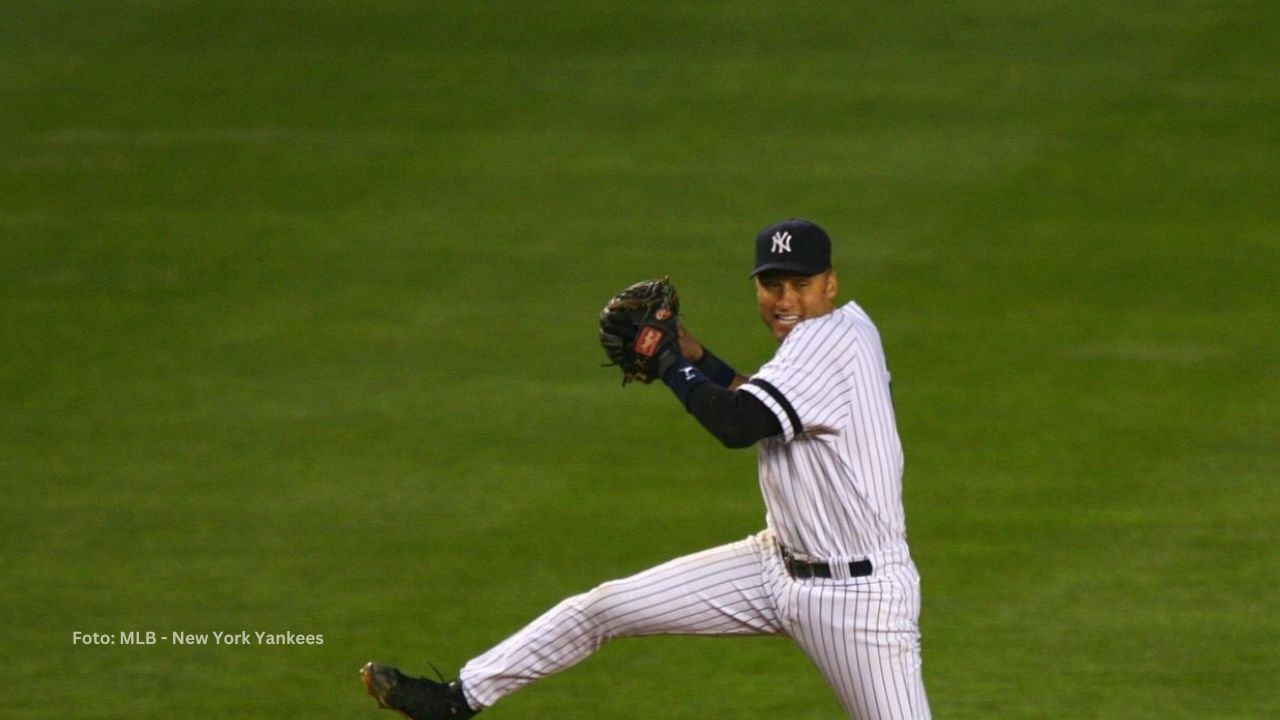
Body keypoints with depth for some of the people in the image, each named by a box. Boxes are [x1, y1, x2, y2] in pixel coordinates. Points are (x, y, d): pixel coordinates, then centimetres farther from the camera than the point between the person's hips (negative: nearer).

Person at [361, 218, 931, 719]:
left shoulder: (833, 337, -22)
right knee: (603, 608, 9)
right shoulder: (830, 335, 6)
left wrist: (668, 360, -15)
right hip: (778, 569, 10)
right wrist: (693, 355, 10)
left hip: (857, 594, -9)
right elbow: (767, 413, 22)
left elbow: (739, 426, -31)